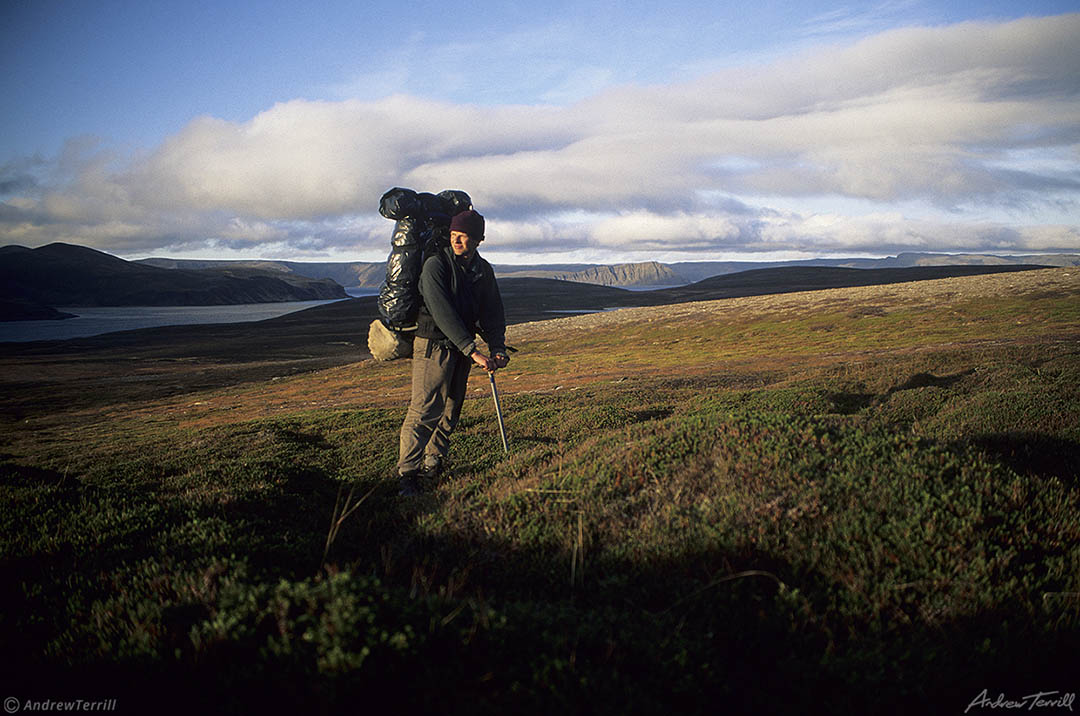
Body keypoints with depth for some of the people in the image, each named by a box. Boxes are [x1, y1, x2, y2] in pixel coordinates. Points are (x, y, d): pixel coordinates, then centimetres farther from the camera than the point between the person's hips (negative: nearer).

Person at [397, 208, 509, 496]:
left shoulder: (483, 270, 8)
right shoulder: (435, 264, -12)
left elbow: (492, 313, 10)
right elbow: (443, 312, -22)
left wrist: (497, 348, -8)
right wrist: (473, 350, -28)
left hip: (462, 348, 6)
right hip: (433, 345, -6)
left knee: (450, 412, 10)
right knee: (425, 411, -11)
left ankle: (432, 465, 24)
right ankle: (406, 474, -5)